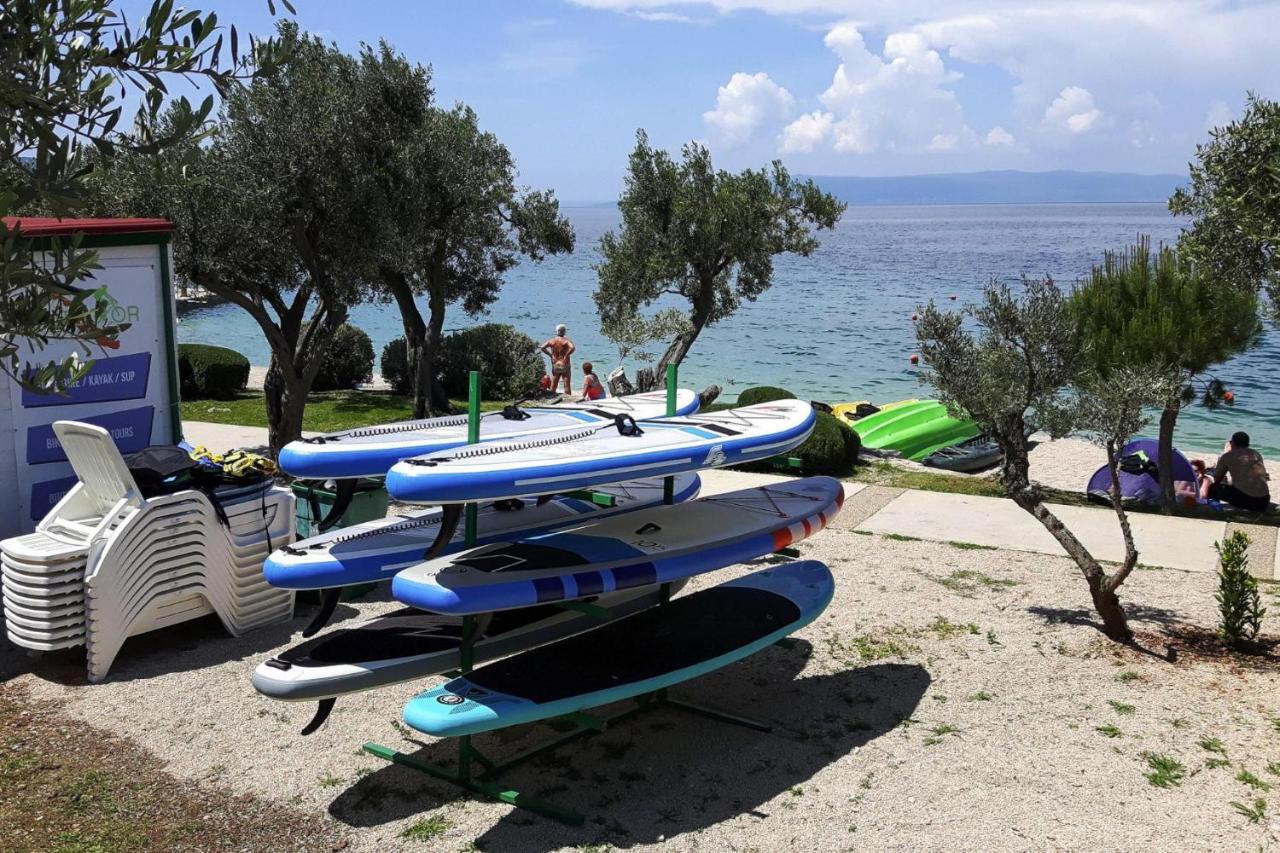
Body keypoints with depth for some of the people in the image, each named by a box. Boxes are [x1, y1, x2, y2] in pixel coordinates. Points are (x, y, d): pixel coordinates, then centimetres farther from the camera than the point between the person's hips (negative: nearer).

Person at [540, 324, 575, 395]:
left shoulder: (552, 341, 2)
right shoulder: (566, 341, -9)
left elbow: (543, 347, -8)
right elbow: (572, 348, -27)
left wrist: (550, 355, 0)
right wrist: (566, 355, -15)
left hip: (555, 365, 3)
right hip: (565, 365, -3)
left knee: (553, 387, 9)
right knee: (567, 386, 1)